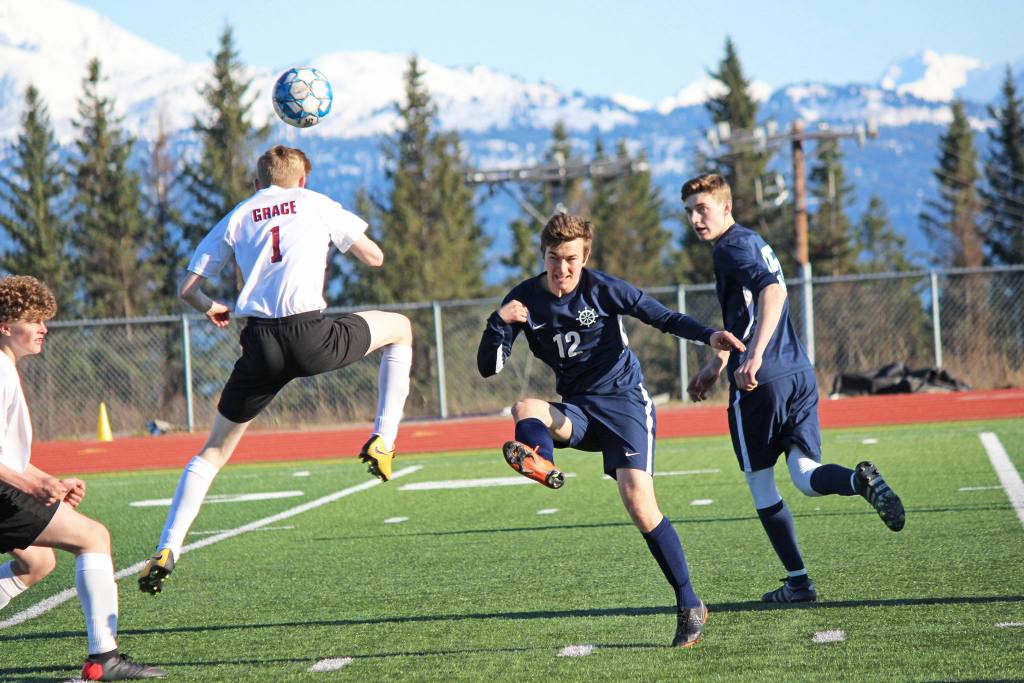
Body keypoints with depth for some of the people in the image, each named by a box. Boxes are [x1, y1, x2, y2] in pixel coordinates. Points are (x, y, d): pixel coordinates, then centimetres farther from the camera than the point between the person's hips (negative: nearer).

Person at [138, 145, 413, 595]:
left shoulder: (237, 217, 18)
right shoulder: (315, 203, 14)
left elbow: (187, 289, 16)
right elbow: (374, 257, 17)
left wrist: (211, 308, 37)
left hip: (261, 346, 2)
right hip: (311, 335, -2)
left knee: (214, 450, 16)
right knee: (400, 328, 25)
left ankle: (166, 551, 3)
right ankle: (382, 441, 16)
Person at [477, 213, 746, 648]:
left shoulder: (602, 289, -9)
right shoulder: (525, 300, -1)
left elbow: (663, 318, -4)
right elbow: (489, 368, -2)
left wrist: (708, 336, -22)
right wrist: (499, 322, -20)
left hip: (623, 400, -4)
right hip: (576, 410, 4)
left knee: (638, 501, -19)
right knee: (525, 408, -28)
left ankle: (690, 605, -9)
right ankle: (539, 463, -64)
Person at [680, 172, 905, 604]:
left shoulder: (730, 247, -7)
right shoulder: (753, 241, 21)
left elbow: (772, 292, -27)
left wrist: (753, 357, -35)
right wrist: (716, 365, 41)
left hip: (761, 381, -8)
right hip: (800, 374, 8)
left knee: (761, 486, 5)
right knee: (805, 475, 3)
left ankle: (798, 581, 5)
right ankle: (860, 480, -27)